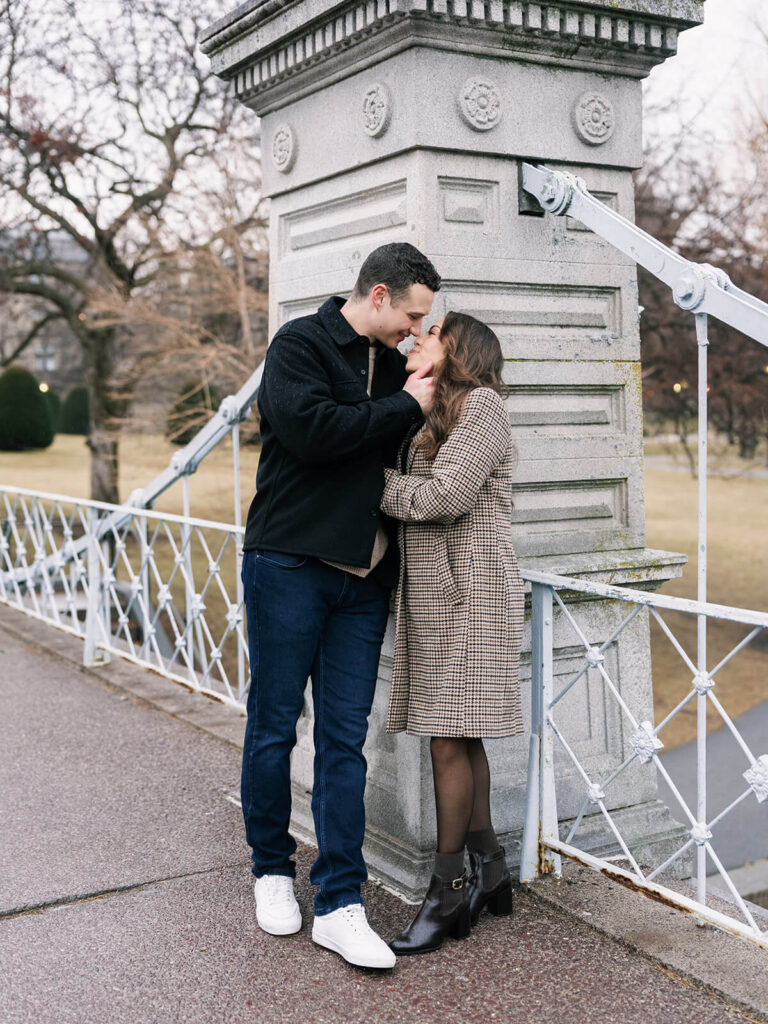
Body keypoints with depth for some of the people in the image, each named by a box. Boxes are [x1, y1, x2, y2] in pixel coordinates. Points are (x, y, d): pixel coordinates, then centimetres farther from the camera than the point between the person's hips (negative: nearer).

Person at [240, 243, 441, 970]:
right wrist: (405, 406, -11)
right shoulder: (300, 344, -3)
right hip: (289, 565, -5)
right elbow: (311, 428, -20)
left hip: (362, 580, 5)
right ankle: (273, 870, 25)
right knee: (274, 727, 6)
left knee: (344, 740, 3)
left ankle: (339, 905, 7)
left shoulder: (392, 367, 16)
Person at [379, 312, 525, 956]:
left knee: (450, 737, -6)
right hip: (432, 590, 8)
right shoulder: (427, 416, 20)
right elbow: (406, 497, 11)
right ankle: (489, 870, 20)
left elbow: (444, 496, -16)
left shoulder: (481, 403, -6)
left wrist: (374, 480, -7)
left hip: (467, 589, -8)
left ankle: (449, 890, 3)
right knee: (460, 735, 10)